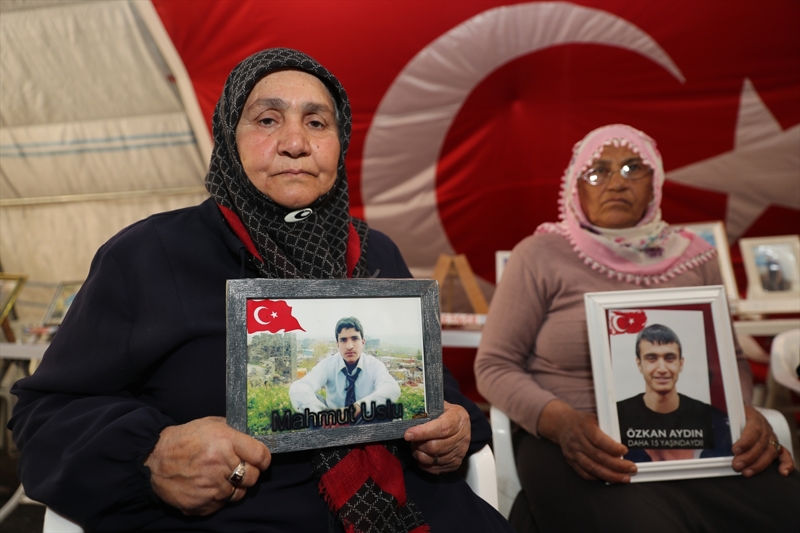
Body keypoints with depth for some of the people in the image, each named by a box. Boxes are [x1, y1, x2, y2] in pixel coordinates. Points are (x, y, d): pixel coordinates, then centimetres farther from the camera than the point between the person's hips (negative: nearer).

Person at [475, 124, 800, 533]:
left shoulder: (694, 258, 10)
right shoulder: (540, 255, -3)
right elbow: (495, 365, -4)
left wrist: (742, 410, -5)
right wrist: (561, 422, -20)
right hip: (578, 444, -4)